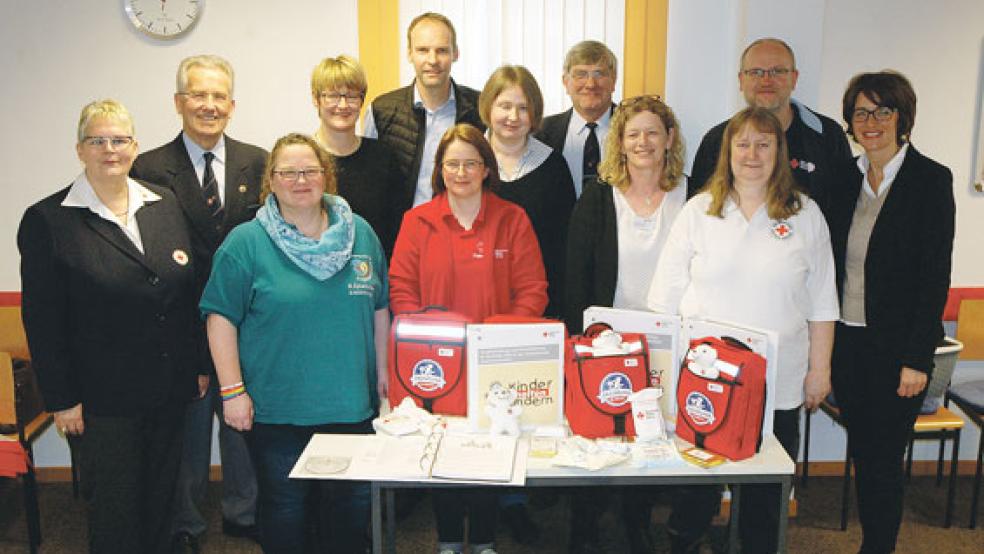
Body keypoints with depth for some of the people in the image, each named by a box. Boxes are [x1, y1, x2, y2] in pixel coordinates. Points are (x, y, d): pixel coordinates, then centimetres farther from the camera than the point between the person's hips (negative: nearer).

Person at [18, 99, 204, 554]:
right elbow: (43, 321, -8)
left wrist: (199, 365, 6)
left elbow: (189, 291, 8)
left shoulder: (164, 204, 5)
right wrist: (61, 399, -9)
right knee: (114, 515, 9)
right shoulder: (46, 220, -7)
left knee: (161, 501, 17)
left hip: (170, 391, 4)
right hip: (102, 399, -4)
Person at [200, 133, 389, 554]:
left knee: (354, 502, 13)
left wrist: (382, 371, 10)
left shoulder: (360, 233, 5)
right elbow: (221, 318, -6)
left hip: (351, 404, 3)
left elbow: (379, 308, 11)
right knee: (284, 505, 10)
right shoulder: (246, 242, -5)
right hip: (276, 409, -3)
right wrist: (232, 390, -11)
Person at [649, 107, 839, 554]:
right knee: (695, 482, 10)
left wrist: (819, 368, 5)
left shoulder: (805, 215, 4)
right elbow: (665, 297, 3)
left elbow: (821, 303, 7)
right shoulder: (699, 210, 2)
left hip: (778, 384, 1)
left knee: (766, 492, 12)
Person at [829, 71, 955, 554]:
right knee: (860, 454, 14)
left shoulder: (931, 180, -8)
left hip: (895, 348, -5)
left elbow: (936, 275, -10)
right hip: (846, 340, 5)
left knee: (884, 459, 3)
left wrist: (917, 359, -14)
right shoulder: (847, 178, 7)